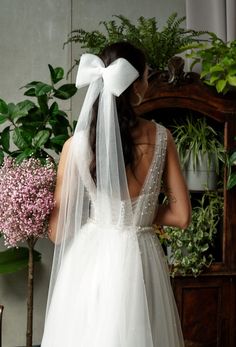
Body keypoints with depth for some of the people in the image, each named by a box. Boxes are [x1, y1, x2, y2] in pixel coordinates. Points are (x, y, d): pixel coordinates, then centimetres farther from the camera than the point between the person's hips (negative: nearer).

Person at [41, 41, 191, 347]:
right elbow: (181, 216, -4)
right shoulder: (161, 138, -7)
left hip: (91, 261, 0)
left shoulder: (76, 144, -10)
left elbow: (58, 231, -5)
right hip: (141, 262, 1)